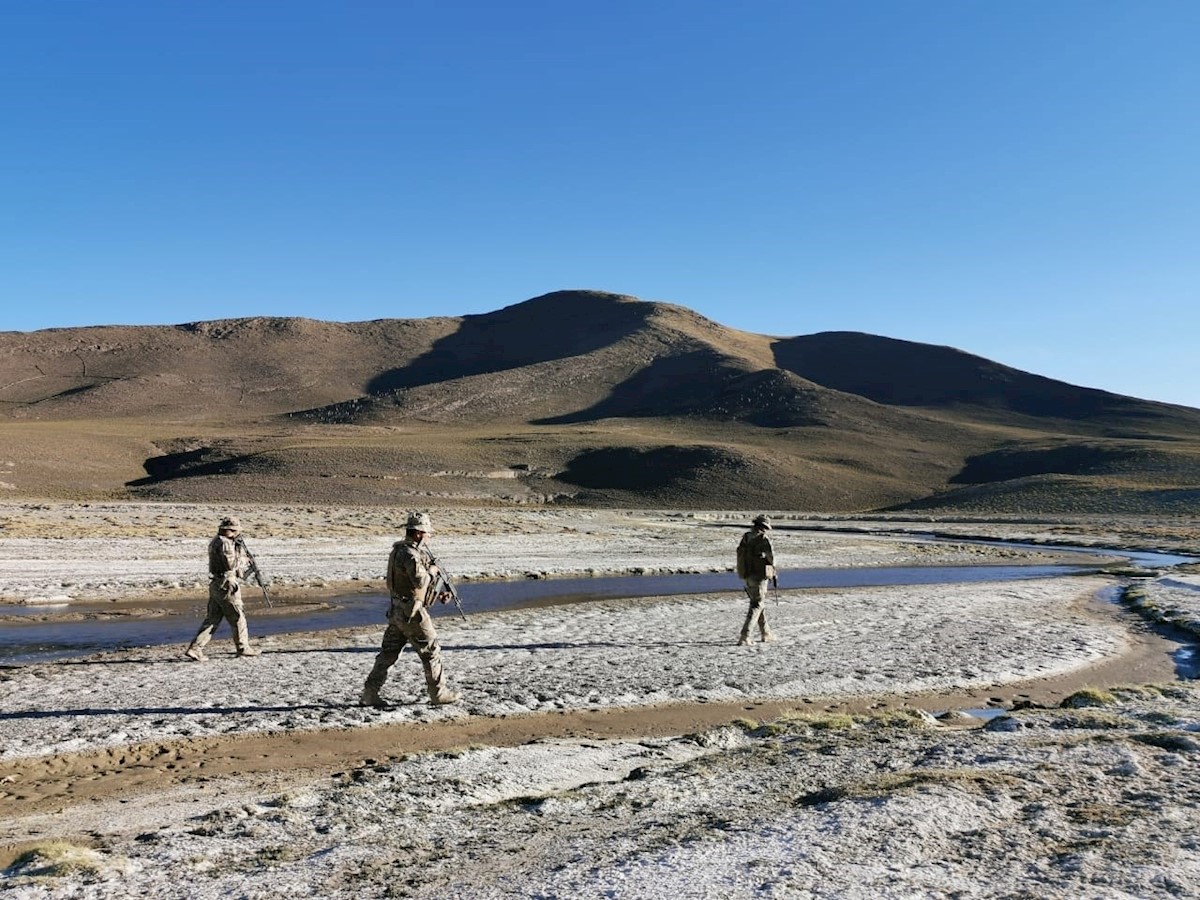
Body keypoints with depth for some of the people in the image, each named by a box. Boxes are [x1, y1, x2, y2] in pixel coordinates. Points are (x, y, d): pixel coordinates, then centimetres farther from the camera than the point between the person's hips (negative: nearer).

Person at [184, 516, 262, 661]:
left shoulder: (215, 541, 15)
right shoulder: (225, 543, -17)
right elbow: (230, 564, -23)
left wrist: (238, 546, 14)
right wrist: (244, 560, -6)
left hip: (215, 585, 9)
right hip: (226, 586, -9)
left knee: (212, 619, 9)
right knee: (238, 617, 4)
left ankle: (194, 648, 4)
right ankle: (243, 648, 14)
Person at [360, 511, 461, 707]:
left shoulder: (399, 550, 14)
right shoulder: (410, 554, -19)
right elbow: (420, 581, -28)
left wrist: (437, 595, 18)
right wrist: (432, 571, -8)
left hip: (396, 610, 9)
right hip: (411, 612, -9)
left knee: (388, 653, 11)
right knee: (431, 651, 3)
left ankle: (370, 693, 12)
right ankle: (439, 693, 12)